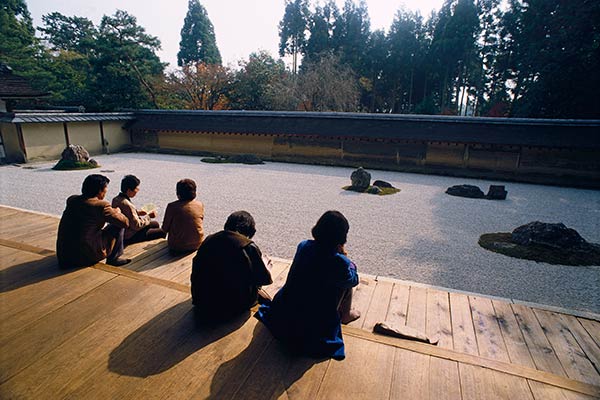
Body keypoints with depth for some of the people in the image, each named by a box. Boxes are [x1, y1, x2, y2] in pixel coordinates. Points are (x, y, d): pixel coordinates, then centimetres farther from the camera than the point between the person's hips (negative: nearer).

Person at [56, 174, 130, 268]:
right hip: (88, 256, -7)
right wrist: (117, 212, 13)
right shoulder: (102, 206, -15)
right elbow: (125, 222, -8)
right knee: (118, 226, 4)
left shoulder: (71, 200, 5)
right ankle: (113, 258, 8)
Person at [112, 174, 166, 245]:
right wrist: (149, 216, -14)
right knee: (162, 232, -8)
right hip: (129, 237, -10)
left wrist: (137, 212, 6)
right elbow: (137, 225, -26)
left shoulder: (116, 199, -3)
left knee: (155, 224, 24)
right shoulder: (127, 205, -31)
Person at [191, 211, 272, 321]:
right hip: (230, 310, -5)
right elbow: (265, 280, -2)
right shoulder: (249, 246, -14)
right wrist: (265, 265, 19)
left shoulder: (208, 240, 2)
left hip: (201, 308, 5)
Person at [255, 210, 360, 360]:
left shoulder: (303, 246, -9)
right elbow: (354, 279, -1)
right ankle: (345, 315, 32)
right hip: (314, 326, -5)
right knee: (346, 282, 9)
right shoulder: (339, 262, -23)